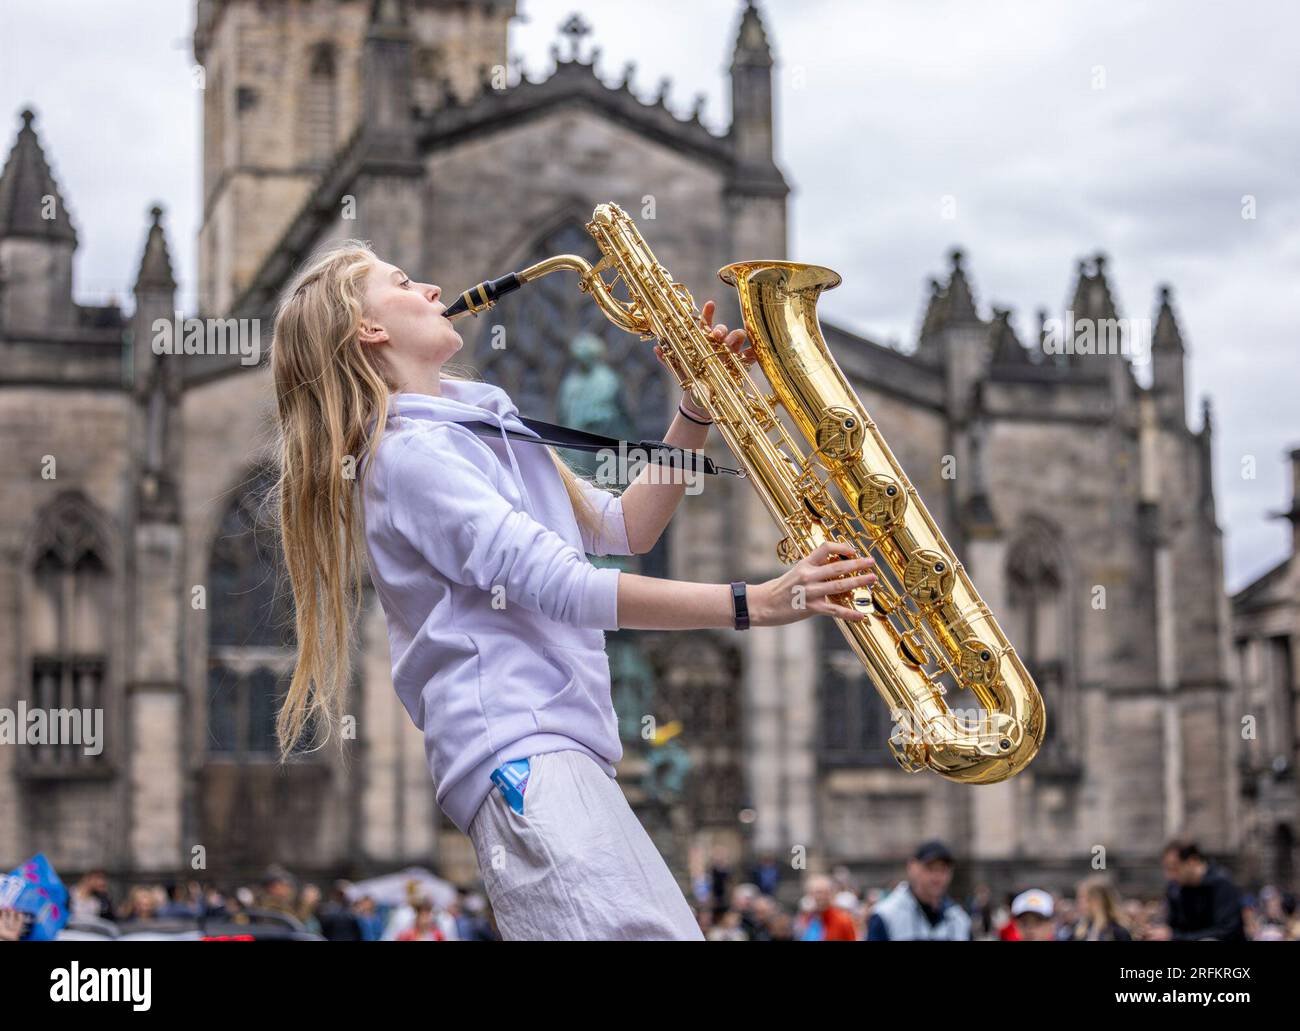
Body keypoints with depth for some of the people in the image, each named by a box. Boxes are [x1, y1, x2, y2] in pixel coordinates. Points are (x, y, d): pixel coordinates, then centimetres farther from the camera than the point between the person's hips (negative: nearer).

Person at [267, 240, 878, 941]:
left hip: (563, 742, 10)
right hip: (517, 748, -10)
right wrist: (754, 604, -18)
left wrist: (696, 408, 13)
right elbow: (562, 585, -16)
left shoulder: (486, 426, 25)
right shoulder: (408, 453, -6)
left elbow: (625, 528, 24)